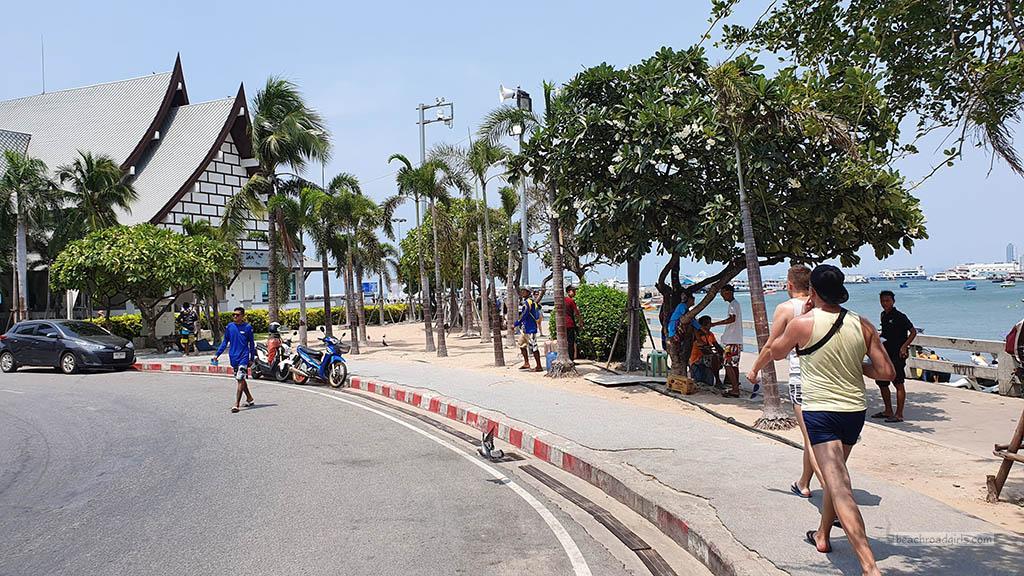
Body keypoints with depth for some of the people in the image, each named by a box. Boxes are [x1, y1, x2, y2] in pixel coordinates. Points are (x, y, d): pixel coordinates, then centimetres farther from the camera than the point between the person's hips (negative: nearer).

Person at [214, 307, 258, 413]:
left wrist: (252, 358, 3)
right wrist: (217, 354, 2)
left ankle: (237, 404, -12)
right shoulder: (229, 327, 4)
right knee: (240, 380, 15)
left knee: (240, 380, -12)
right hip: (233, 357, 5)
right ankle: (249, 398, 31)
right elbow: (225, 342, 10)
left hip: (244, 357, -5)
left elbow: (251, 343, 3)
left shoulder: (248, 327, -4)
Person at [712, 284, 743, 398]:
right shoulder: (736, 304, 20)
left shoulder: (733, 304, -12)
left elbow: (732, 319, -29)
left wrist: (715, 324, -30)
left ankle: (735, 390, -13)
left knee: (728, 364, -11)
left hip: (732, 341, -11)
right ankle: (736, 388, 18)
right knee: (734, 365, 13)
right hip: (737, 340, 11)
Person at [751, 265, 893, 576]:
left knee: (839, 488, -10)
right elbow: (887, 372, -1)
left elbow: (775, 353, 7)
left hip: (820, 413, -5)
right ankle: (822, 536, 42)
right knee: (836, 473, 26)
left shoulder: (803, 323, -12)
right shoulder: (863, 325, -1)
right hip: (855, 411, 5)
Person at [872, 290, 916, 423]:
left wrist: (904, 346, -18)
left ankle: (899, 414, -2)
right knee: (881, 382, 12)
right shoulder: (883, 315, 12)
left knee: (898, 384, -5)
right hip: (885, 353, 9)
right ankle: (888, 411, 24)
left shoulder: (900, 316, -11)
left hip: (898, 354, -9)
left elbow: (913, 332, -10)